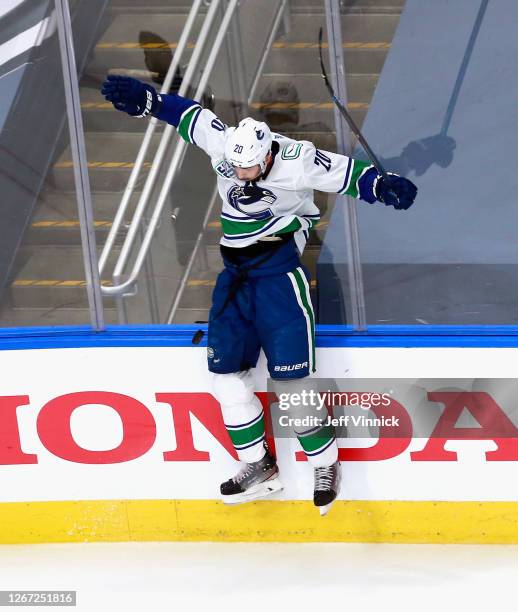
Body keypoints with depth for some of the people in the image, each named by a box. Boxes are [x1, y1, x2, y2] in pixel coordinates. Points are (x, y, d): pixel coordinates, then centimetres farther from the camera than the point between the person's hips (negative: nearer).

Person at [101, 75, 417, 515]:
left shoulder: (296, 161, -19)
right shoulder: (221, 142, -5)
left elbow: (345, 173, -18)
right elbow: (187, 113, 8)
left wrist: (383, 186, -34)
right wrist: (143, 99, 3)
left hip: (279, 271, -7)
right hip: (235, 273, 7)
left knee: (291, 382, -10)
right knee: (225, 371, 6)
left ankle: (326, 464, 8)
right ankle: (259, 467, 17)